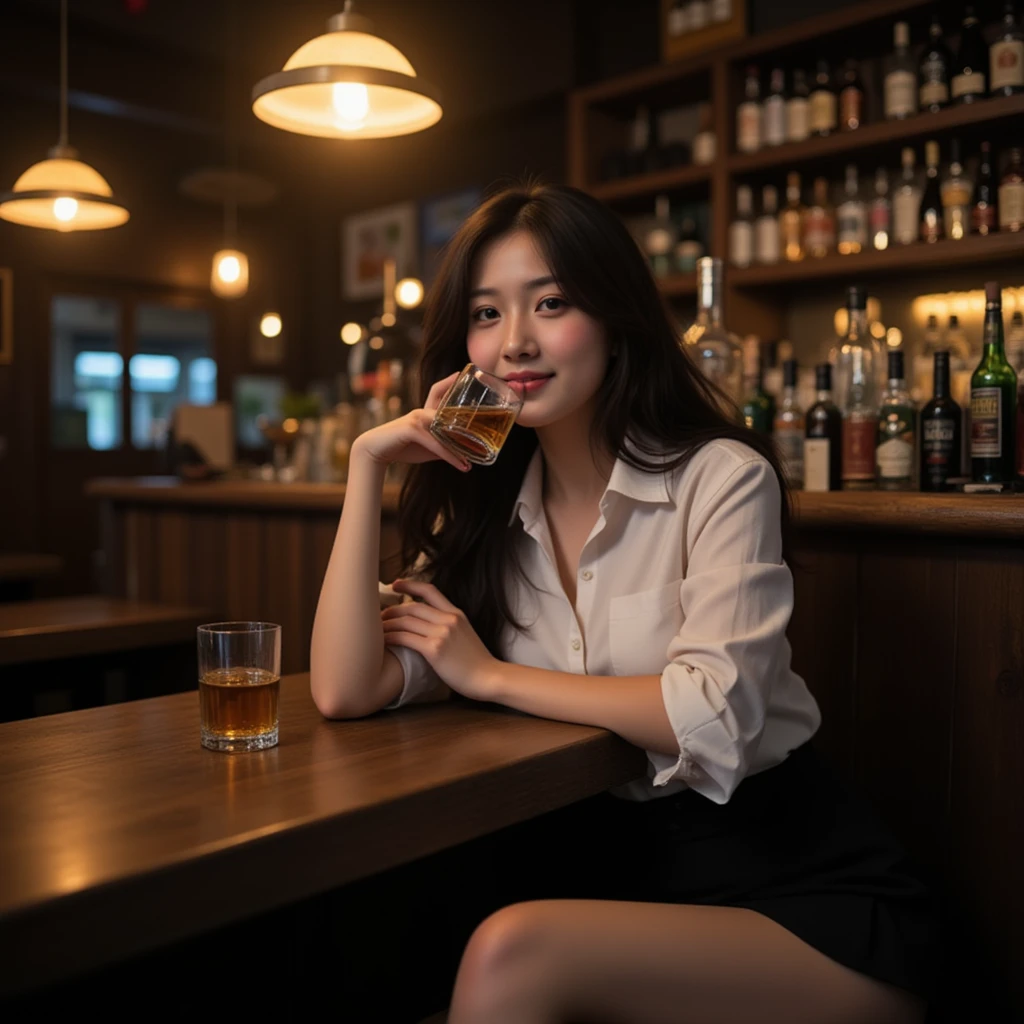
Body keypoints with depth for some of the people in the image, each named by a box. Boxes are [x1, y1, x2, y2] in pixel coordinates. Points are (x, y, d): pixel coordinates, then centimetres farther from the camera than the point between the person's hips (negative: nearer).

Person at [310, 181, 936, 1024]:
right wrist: (369, 464, -9)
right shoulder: (486, 514, 3)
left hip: (804, 889, -3)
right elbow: (347, 693, -8)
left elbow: (714, 717, -22)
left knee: (510, 955, -27)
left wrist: (490, 675, -12)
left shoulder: (721, 478, -11)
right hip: (638, 878, 4)